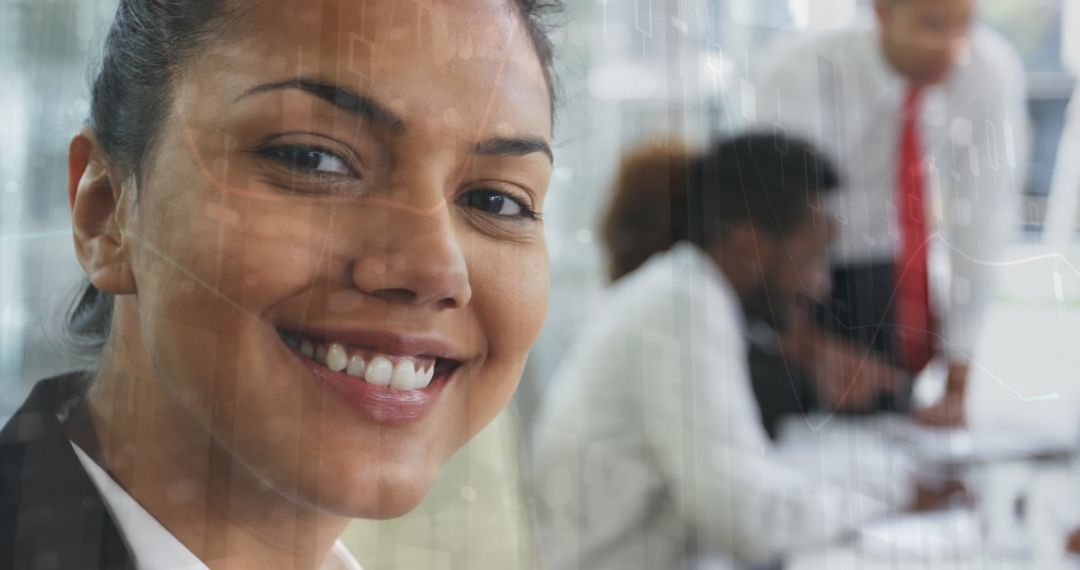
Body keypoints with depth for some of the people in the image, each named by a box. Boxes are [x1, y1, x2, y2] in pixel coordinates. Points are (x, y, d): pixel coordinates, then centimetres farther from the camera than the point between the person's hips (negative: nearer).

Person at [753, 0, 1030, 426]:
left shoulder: (993, 70, -17)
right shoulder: (797, 73, -26)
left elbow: (982, 224, -16)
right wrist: (814, 347, -44)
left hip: (887, 276, 3)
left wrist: (957, 385, -17)